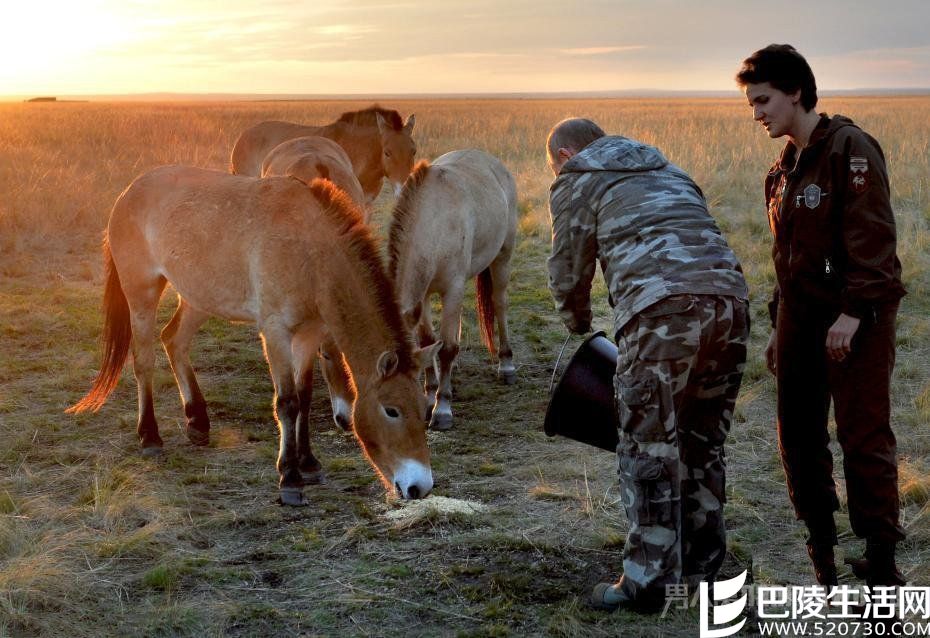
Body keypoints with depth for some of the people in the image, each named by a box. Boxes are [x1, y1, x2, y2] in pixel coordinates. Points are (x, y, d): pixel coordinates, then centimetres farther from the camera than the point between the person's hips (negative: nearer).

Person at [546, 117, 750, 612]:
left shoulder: (576, 181, 15)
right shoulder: (666, 170, 33)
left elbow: (568, 272, 15)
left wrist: (579, 329, 33)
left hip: (663, 310, -7)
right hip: (729, 299, 7)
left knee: (649, 447, 1)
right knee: (702, 441, 17)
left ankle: (648, 581, 4)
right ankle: (701, 565, 27)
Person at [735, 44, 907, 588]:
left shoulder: (850, 148, -9)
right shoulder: (783, 170, 16)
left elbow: (872, 237, -17)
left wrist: (854, 312, -23)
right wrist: (780, 325, 21)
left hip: (855, 320, -8)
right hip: (801, 318, 8)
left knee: (865, 437, -4)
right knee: (799, 436, 9)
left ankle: (882, 557, 5)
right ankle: (821, 546, 22)